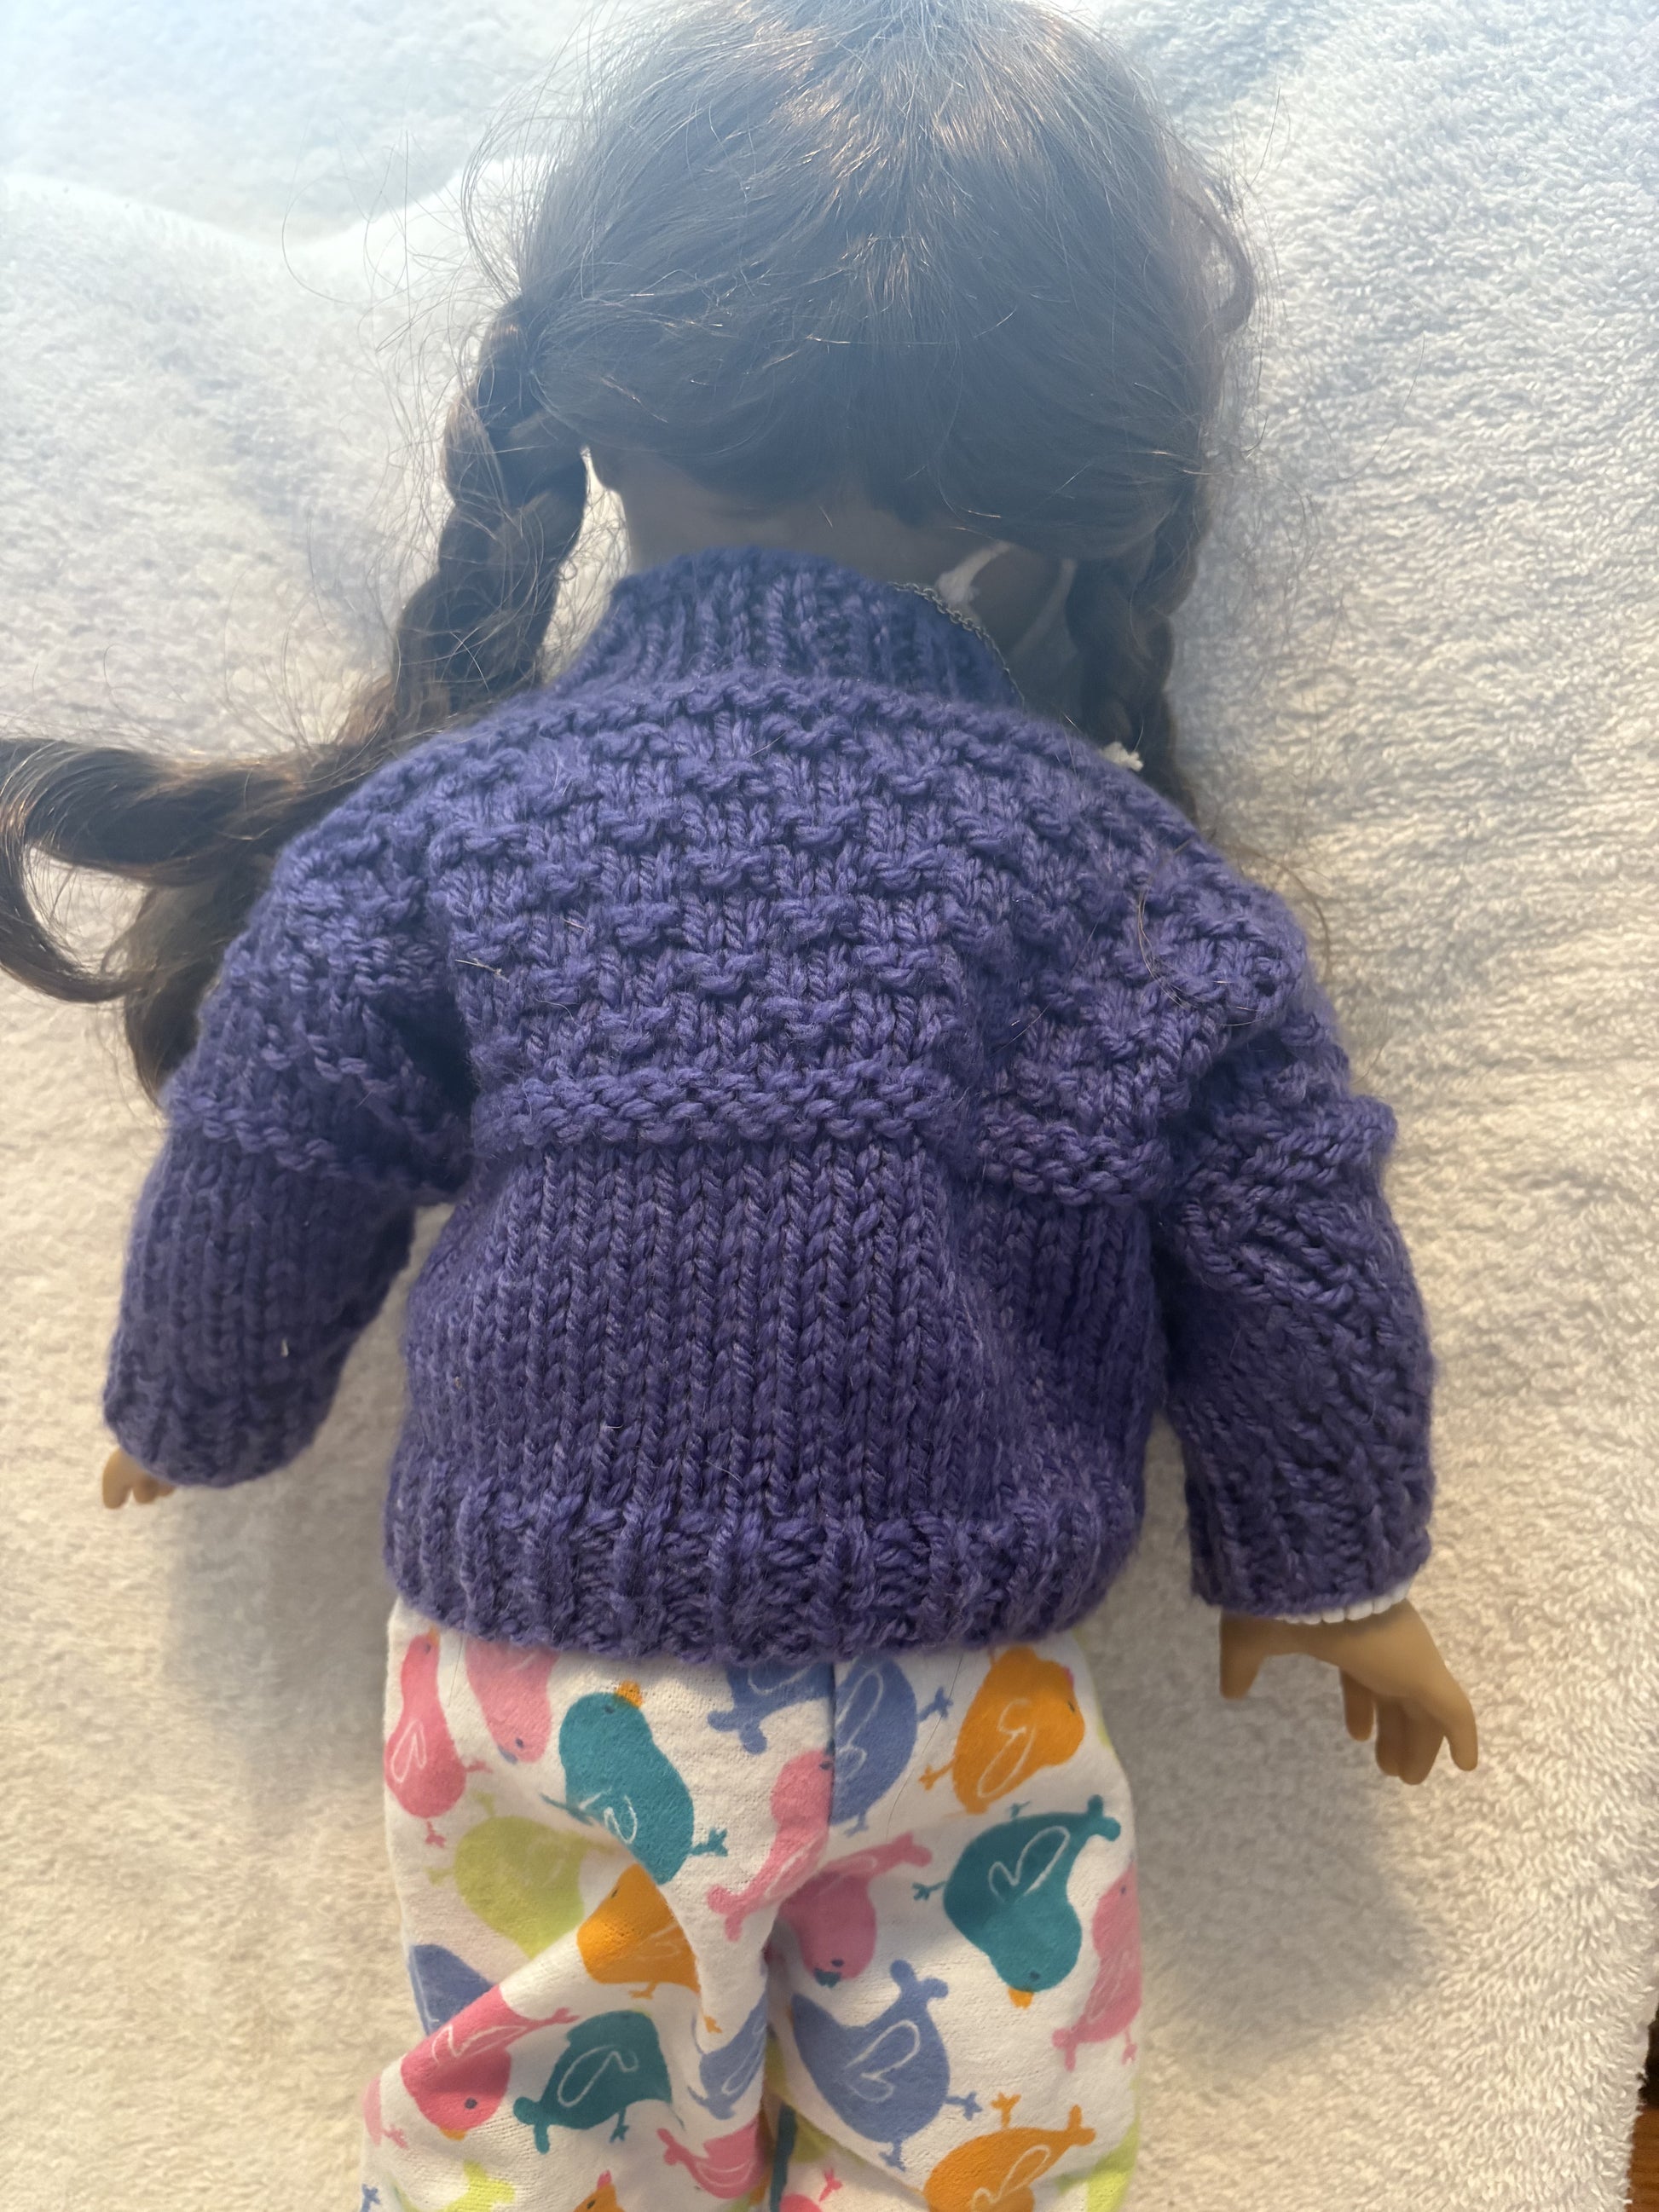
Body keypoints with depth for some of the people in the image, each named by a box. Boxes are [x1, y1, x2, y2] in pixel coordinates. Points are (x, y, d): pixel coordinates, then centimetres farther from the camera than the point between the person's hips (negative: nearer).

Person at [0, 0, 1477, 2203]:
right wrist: (1333, 1569, 16)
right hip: (970, 1720, 1)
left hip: (547, 1704, 0)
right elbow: (1292, 1263, -2)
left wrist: (193, 1414, 21)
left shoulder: (434, 828, -12)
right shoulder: (1129, 871, -10)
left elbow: (260, 1183, -1)